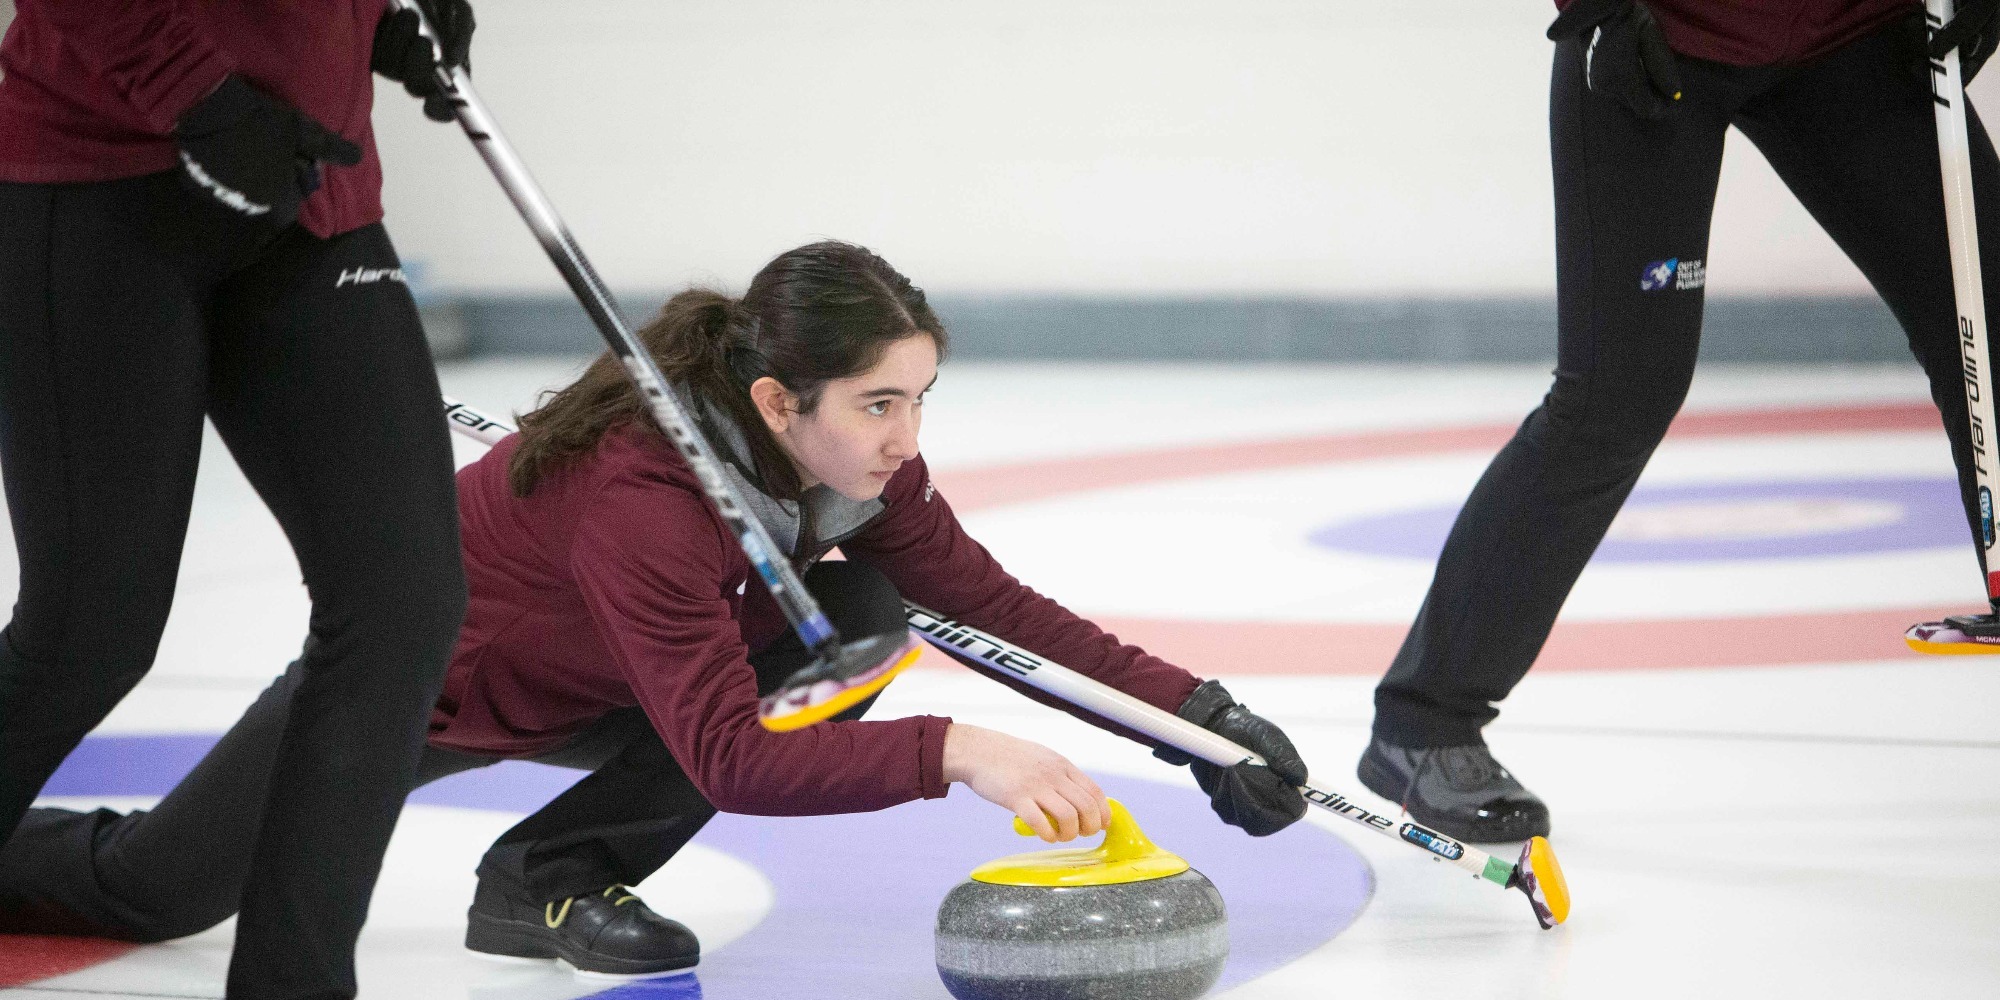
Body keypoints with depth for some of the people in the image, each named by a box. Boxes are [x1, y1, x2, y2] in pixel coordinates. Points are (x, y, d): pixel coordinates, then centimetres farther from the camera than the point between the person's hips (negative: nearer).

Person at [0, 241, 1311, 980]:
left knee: (860, 615, -15)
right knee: (154, 889, 1)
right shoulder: (639, 492, -41)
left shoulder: (851, 462, -20)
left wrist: (1198, 712, -26)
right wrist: (952, 754, -55)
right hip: (417, 679, -6)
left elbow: (994, 604, -16)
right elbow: (731, 756, -45)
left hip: (584, 688, 7)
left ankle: (556, 882, -5)